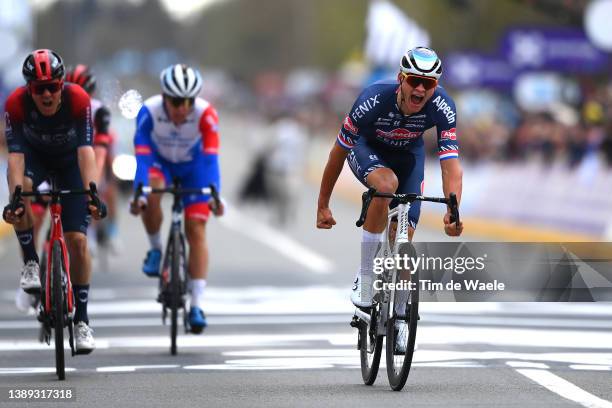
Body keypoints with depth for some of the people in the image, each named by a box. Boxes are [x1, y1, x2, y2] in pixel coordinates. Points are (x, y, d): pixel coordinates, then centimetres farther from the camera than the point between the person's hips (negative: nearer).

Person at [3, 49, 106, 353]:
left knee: (77, 240, -9)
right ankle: (31, 262, -18)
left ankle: (82, 320, 3)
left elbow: (86, 151, -39)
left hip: (69, 161, 0)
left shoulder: (78, 100, -33)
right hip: (34, 155, 0)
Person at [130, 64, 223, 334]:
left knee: (196, 230, -10)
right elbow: (142, 156, -37)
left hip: (192, 165, 0)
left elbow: (210, 157, -37)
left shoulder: (206, 114, -33)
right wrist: (138, 193, -48)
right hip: (159, 161, 0)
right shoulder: (149, 111, -32)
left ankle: (196, 306, -8)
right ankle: (155, 250, -6)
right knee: (150, 195, -33)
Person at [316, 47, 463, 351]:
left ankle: (398, 316, 18)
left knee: (403, 238, -4)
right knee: (386, 183, -37)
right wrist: (322, 207, -19)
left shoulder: (442, 107, -32)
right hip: (367, 147, -3)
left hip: (408, 153, 3)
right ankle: (365, 277, -23)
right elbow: (338, 153, -24)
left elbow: (450, 165, -36)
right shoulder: (374, 99, -37)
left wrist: (452, 212, -53)